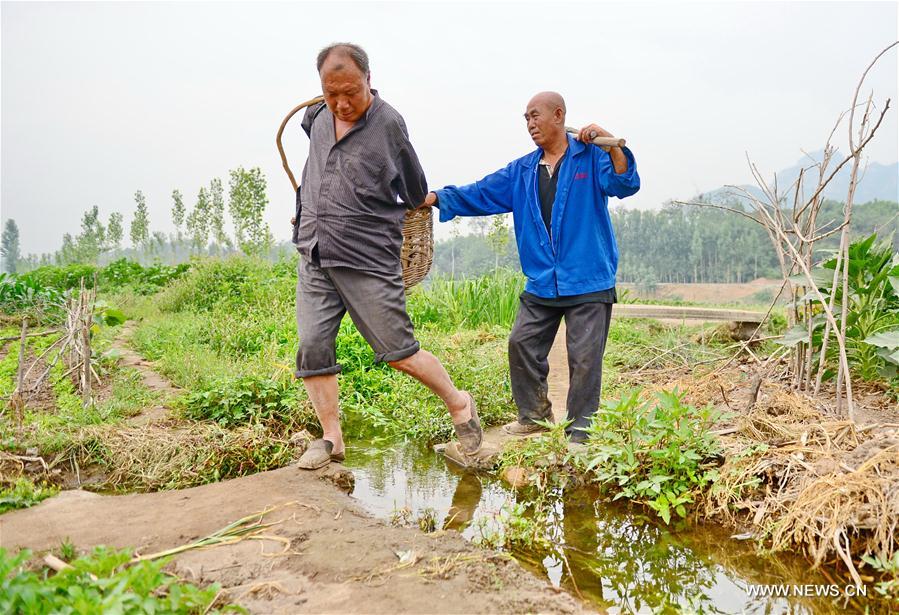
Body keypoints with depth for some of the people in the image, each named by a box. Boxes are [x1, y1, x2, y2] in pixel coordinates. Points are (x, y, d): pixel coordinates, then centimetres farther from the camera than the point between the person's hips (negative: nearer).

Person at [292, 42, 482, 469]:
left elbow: (416, 193, 5)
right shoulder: (317, 117, 7)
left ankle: (459, 404, 20)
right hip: (313, 258, 6)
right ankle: (331, 438, 15)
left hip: (368, 261, -5)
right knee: (312, 348, 1)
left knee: (398, 351, -2)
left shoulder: (388, 123, -8)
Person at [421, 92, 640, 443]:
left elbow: (625, 184, -15)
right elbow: (480, 195, 10)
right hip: (541, 284, 6)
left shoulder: (591, 156, -1)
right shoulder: (522, 171, 14)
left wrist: (612, 144, -30)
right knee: (522, 344, 7)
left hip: (589, 282, -5)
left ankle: (579, 432, 12)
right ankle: (534, 415, 26)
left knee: (584, 356, -2)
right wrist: (437, 198, -1)